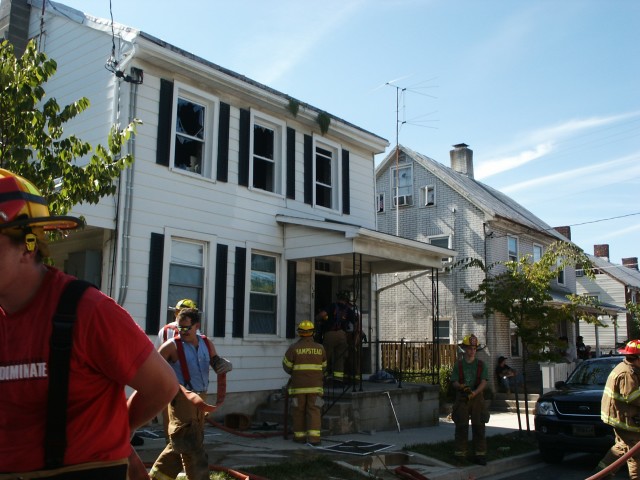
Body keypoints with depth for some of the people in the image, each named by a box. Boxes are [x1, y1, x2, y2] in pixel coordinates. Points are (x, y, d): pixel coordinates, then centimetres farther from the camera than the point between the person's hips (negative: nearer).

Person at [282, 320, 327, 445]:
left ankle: (300, 436, 17)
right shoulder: (320, 348, 2)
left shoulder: (293, 348, -7)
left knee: (299, 411, 10)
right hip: (315, 385, 1)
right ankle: (314, 437, -8)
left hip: (298, 386, -1)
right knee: (314, 411, 2)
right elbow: (323, 367, 12)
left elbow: (287, 366, 0)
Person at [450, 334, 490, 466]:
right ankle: (460, 454, 9)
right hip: (461, 399, 0)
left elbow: (484, 381, -3)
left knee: (479, 426, 0)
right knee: (461, 427, 2)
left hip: (477, 397, 0)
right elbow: (454, 381, 1)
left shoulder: (481, 364, 5)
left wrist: (474, 392, -19)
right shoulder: (458, 364, 6)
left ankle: (480, 454, 7)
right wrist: (461, 387, -21)